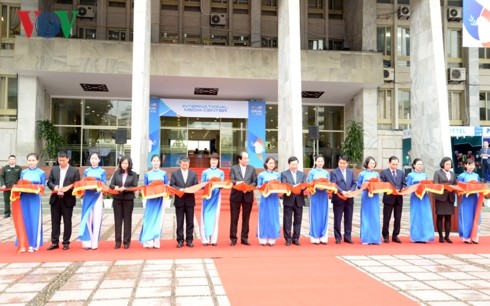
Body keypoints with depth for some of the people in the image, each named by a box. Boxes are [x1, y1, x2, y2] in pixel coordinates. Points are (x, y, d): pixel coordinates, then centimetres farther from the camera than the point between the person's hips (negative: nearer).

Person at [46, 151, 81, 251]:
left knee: (67, 222, 4)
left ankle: (66, 243, 12)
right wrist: (54, 187, -13)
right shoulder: (54, 169, 11)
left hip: (68, 200, -3)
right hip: (55, 199, 3)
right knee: (55, 222, 7)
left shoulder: (74, 171, 0)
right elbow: (49, 182, 8)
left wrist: (66, 190, -18)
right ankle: (54, 242, 15)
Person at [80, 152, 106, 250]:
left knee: (96, 218, -3)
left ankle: (94, 243, 2)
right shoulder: (86, 171, 10)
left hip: (97, 196, -1)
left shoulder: (102, 171, 6)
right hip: (88, 196, 1)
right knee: (87, 218, -1)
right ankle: (88, 242, 5)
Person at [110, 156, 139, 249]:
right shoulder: (116, 173, 6)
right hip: (117, 199, 2)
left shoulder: (133, 174, 2)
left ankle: (126, 242, 10)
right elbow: (111, 185, 2)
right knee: (118, 220, 5)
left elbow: (135, 187, -5)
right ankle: (118, 242, 12)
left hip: (128, 199, -1)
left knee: (127, 220, 4)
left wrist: (125, 188, -18)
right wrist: (115, 187, -19)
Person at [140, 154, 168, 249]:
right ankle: (148, 241, -1)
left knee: (158, 219, 0)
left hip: (160, 199, 0)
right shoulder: (147, 174, 8)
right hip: (150, 199, 0)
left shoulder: (164, 174, 7)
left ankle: (156, 241, 5)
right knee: (149, 219, -3)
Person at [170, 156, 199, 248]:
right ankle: (180, 240, 9)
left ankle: (189, 240, 11)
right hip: (179, 200, -1)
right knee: (180, 222, 3)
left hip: (190, 200, 1)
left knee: (190, 221, 4)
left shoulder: (194, 174, 9)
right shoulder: (174, 173, 6)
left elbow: (196, 186, 4)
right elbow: (172, 185, -1)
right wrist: (179, 189, -17)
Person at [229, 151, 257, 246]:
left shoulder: (252, 169, 11)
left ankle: (244, 238, 13)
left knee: (246, 218, 6)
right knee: (234, 218, 1)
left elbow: (255, 182, 4)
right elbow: (231, 181, -3)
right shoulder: (233, 168, 6)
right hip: (236, 195, -2)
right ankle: (233, 238, 7)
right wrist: (236, 183, -25)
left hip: (248, 196, 2)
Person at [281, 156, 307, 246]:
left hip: (299, 200, 3)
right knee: (287, 221, 1)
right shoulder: (284, 174, 4)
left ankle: (296, 239, 15)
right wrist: (293, 186, -22)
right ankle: (288, 239, 8)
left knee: (298, 221, 7)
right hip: (288, 200, -3)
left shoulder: (302, 174, 14)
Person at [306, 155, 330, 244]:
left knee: (324, 216, 4)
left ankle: (323, 237, 9)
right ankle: (315, 237, 5)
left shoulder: (326, 173, 11)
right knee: (315, 216, -1)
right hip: (315, 195, -3)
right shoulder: (311, 172, 2)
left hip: (324, 196, 3)